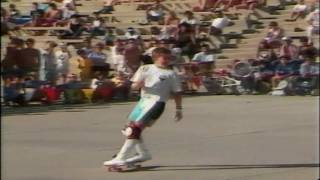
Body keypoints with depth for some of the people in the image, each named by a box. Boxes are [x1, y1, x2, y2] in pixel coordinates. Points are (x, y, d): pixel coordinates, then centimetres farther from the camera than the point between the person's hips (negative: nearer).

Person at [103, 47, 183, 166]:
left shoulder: (171, 74, 4)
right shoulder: (145, 69, 12)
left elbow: (177, 93, 8)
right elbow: (133, 86, 9)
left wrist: (178, 109, 7)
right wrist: (138, 85, -13)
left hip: (157, 103, -6)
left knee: (135, 128, -17)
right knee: (130, 128, 13)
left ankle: (120, 158, -18)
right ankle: (143, 154, 30)